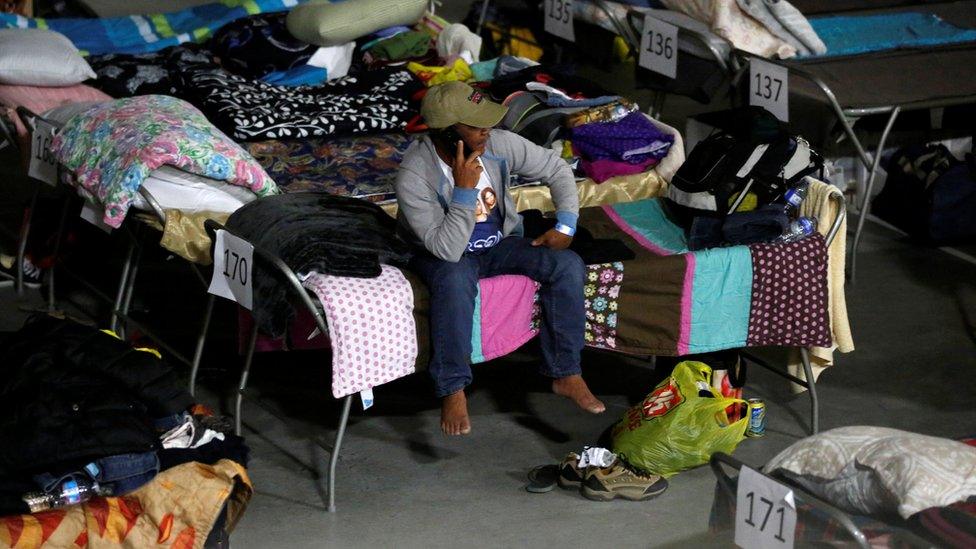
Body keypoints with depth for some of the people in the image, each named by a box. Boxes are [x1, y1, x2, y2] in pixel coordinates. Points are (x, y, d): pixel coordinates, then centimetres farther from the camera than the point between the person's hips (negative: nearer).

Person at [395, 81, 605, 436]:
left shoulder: (498, 144, -16)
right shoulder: (414, 177, -29)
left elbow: (556, 169, 0)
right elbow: (448, 250, -33)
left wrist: (566, 226, -8)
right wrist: (464, 189, -37)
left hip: (500, 241, 5)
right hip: (444, 253, -4)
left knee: (568, 265, -19)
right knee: (454, 280, -40)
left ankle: (565, 374, -10)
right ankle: (452, 391, -28)